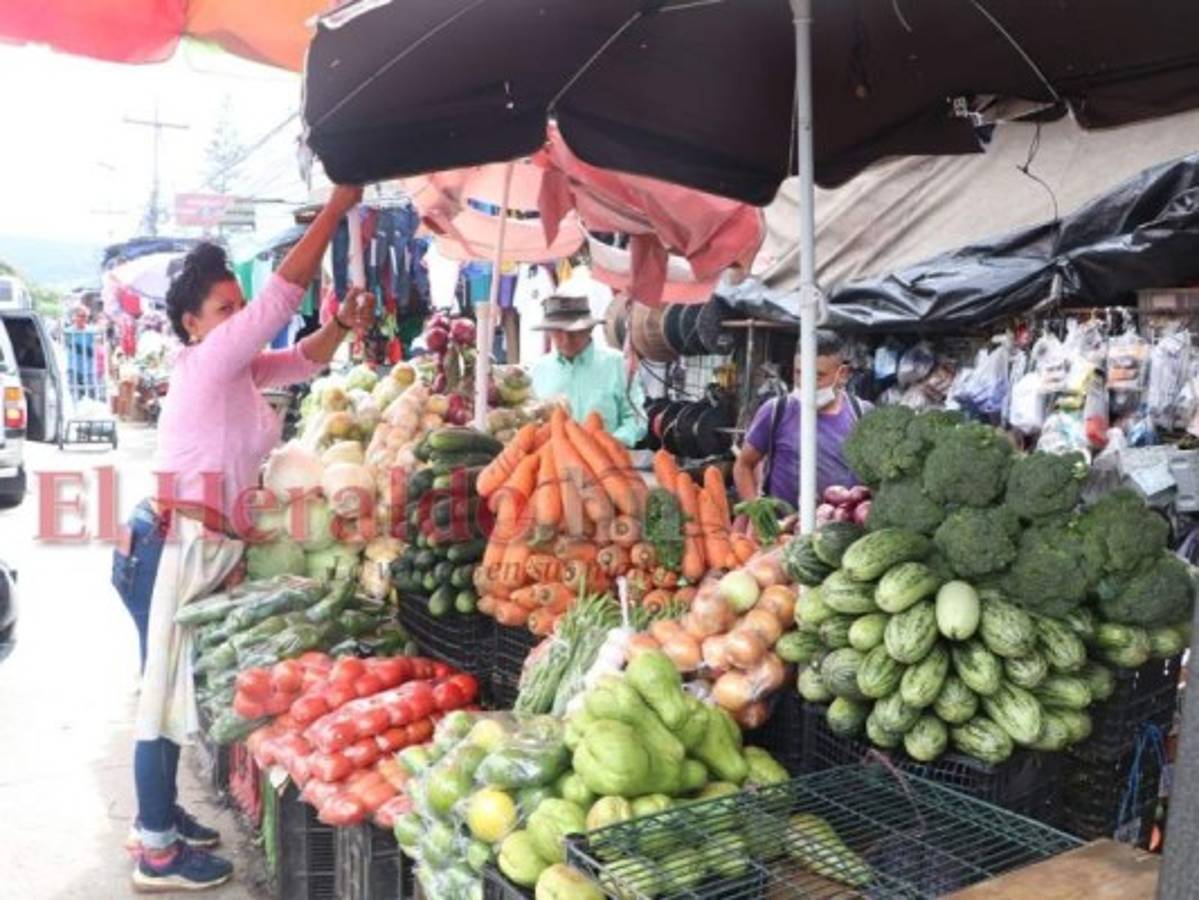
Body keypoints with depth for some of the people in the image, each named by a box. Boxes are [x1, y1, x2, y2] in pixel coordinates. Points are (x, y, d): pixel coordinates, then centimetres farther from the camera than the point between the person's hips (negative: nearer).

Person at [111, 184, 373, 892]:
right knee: (165, 689, -2)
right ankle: (158, 854, 8)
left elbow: (302, 360, 21)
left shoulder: (236, 371, 12)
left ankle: (159, 814, 31)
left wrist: (344, 323, 0)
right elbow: (282, 295, -19)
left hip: (198, 548, 9)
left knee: (174, 688, 17)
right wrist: (340, 204, -18)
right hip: (173, 547, -9)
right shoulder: (206, 361, -13)